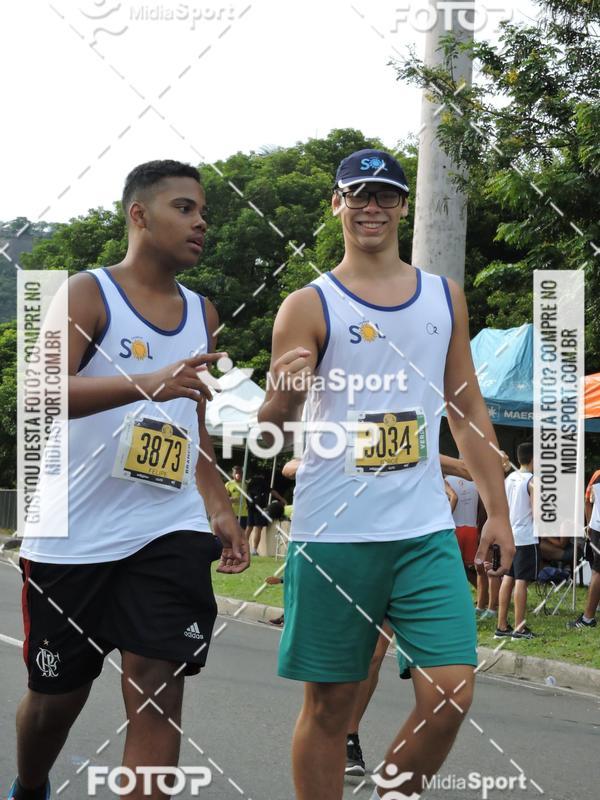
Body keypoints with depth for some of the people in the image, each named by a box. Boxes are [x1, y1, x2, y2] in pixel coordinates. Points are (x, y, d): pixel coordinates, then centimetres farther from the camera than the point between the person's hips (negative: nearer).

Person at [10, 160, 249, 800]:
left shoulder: (202, 314, 13)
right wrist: (149, 383, -34)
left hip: (169, 532, 3)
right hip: (73, 534, -3)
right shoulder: (87, 294, -5)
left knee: (157, 691, -11)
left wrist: (218, 507, 17)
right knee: (56, 696, 12)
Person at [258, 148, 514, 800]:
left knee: (450, 696, -5)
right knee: (329, 703, 3)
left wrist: (497, 509, 12)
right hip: (332, 534, -3)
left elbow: (467, 409, 18)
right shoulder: (309, 306, 0)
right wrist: (280, 397, -31)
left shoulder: (445, 297, 13)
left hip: (426, 532, 3)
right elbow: (269, 429, -7)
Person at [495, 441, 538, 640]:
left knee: (508, 578, 11)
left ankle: (502, 626, 13)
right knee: (521, 580, -4)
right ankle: (519, 628, -2)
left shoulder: (509, 478, 9)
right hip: (526, 537, -7)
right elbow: (537, 513, -17)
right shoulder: (532, 481, -13)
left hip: (509, 535, 7)